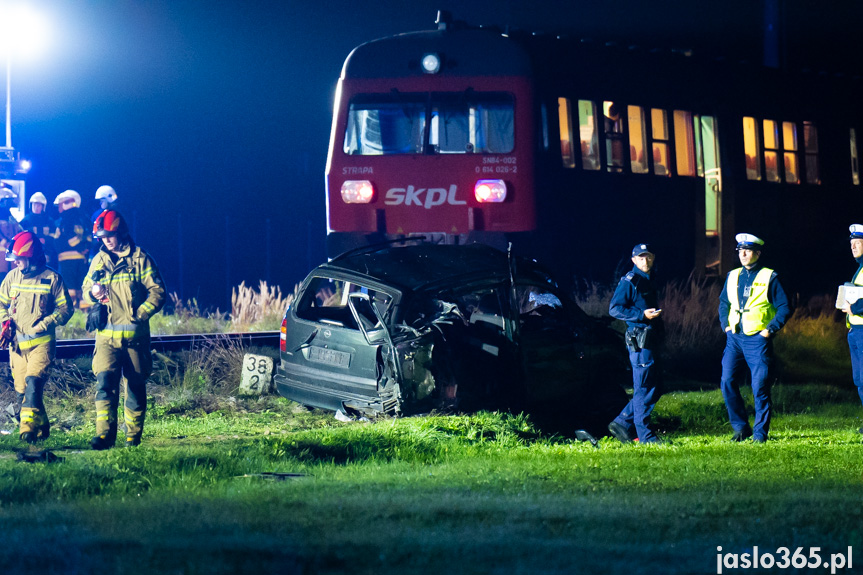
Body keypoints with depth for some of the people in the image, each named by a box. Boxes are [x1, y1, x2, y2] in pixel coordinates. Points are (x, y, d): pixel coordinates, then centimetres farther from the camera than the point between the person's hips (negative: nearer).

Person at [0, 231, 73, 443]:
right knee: (22, 390, 5)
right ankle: (42, 427, 21)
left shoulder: (51, 278, -3)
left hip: (41, 342, -5)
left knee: (33, 382, -21)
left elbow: (65, 309, 0)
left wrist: (45, 323, -12)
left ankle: (29, 427, -26)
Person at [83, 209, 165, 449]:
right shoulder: (99, 261, 11)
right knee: (105, 382, -13)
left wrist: (139, 315, -14)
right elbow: (86, 288, 21)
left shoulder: (139, 259, -1)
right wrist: (93, 292, -3)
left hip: (134, 335, -2)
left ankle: (134, 435, 16)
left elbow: (158, 292, -3)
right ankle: (105, 434, -20)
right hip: (107, 335, 2)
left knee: (136, 385, 4)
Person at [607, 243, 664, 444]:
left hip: (651, 341, 10)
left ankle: (622, 424, 15)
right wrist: (642, 314, -21)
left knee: (655, 388, 10)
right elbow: (614, 309, -15)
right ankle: (645, 435, -1)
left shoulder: (648, 281, 19)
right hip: (639, 341, -10)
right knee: (644, 389, -6)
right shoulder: (629, 282, -9)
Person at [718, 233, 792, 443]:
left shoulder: (769, 278, -3)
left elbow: (784, 308, -3)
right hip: (734, 338, 5)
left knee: (760, 386, -5)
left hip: (758, 339, -5)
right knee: (728, 382, -3)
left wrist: (770, 329, -10)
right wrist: (725, 324, 10)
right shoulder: (733, 277, 12)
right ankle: (741, 427, 9)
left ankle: (760, 432, 2)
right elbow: (723, 302, 25)